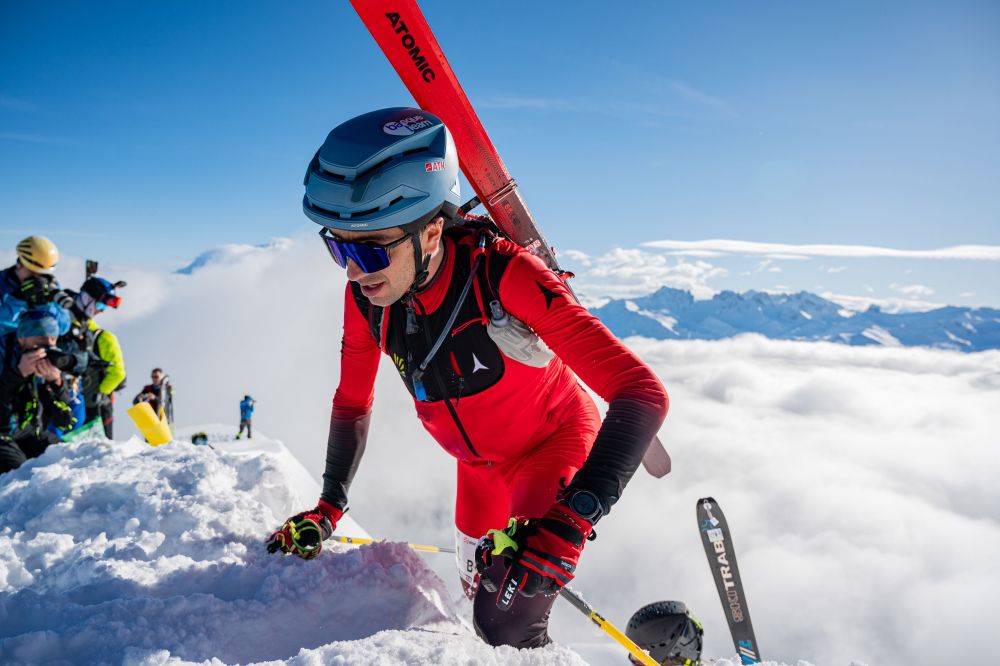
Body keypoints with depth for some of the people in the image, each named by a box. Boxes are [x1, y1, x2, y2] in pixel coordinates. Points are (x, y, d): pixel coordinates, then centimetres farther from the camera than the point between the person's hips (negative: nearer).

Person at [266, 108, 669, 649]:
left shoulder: (503, 276, -37)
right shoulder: (366, 297, -19)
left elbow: (642, 393, -41)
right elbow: (353, 402, 0)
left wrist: (571, 519, -50)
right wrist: (328, 508, -4)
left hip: (558, 443, -6)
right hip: (479, 463, 6)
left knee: (505, 626, -17)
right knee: (480, 593, 23)